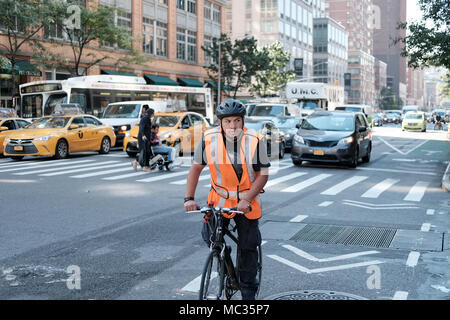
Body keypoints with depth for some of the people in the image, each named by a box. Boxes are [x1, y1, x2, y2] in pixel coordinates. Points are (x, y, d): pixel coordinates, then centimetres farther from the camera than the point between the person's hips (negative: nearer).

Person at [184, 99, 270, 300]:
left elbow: (263, 174, -11)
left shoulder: (255, 141, -16)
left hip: (247, 201, -1)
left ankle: (248, 291, 19)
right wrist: (189, 198, -10)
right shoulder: (209, 139, -11)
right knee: (209, 236, -10)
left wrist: (247, 200, -22)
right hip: (219, 198, 2)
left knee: (248, 246, 3)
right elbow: (196, 167, -2)